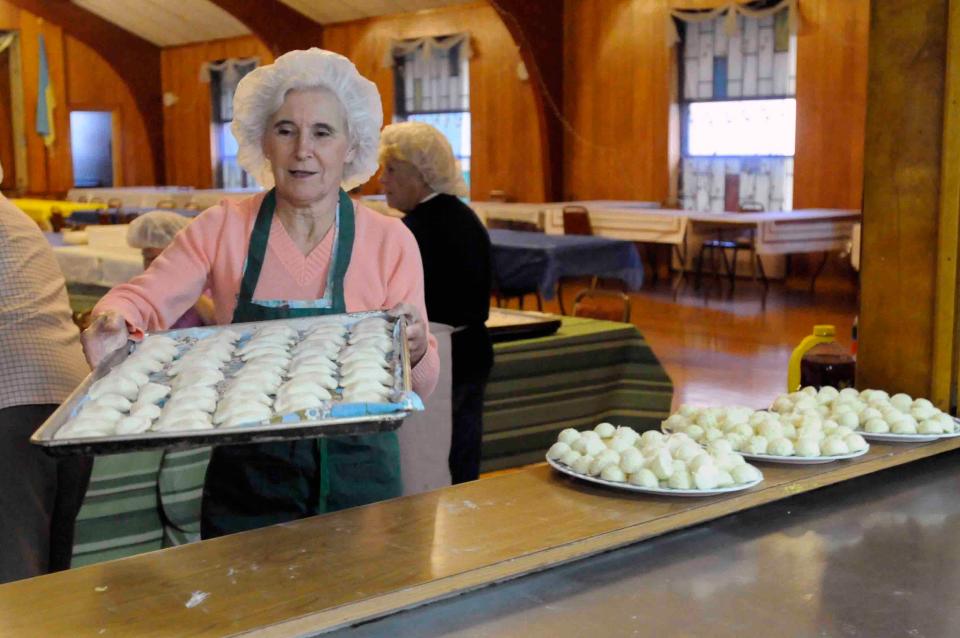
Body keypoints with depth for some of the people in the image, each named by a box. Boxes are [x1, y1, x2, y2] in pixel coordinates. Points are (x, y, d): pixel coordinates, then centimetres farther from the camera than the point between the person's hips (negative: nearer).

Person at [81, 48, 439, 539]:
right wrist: (114, 319, -28)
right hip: (245, 480, 1)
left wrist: (415, 350, -24)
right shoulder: (222, 228, -2)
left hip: (355, 480, -1)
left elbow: (418, 389, -3)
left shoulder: (390, 241, -5)